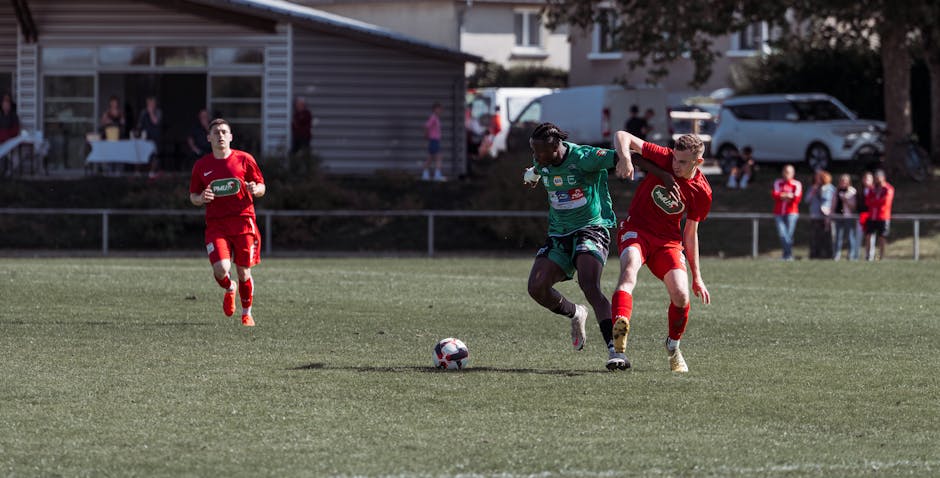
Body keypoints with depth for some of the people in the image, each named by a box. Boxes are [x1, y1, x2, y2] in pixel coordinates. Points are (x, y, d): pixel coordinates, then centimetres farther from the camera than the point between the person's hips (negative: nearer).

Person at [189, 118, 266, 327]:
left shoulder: (244, 159, 3)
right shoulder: (201, 166, 7)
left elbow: (261, 188, 9)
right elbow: (193, 197, 15)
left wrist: (255, 189, -15)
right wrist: (201, 198, -8)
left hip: (243, 221, 0)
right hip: (215, 225, 0)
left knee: (243, 272, 2)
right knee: (221, 269, -18)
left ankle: (246, 313, 25)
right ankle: (229, 289, 18)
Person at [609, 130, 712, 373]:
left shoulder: (702, 192, -6)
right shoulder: (663, 158, -12)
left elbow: (691, 233, 6)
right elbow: (623, 136, -12)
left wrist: (697, 277, 8)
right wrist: (625, 159, -34)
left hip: (668, 240, 2)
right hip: (636, 230, -2)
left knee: (681, 295, -15)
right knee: (630, 269, -33)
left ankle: (673, 346, 16)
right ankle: (619, 333, -56)